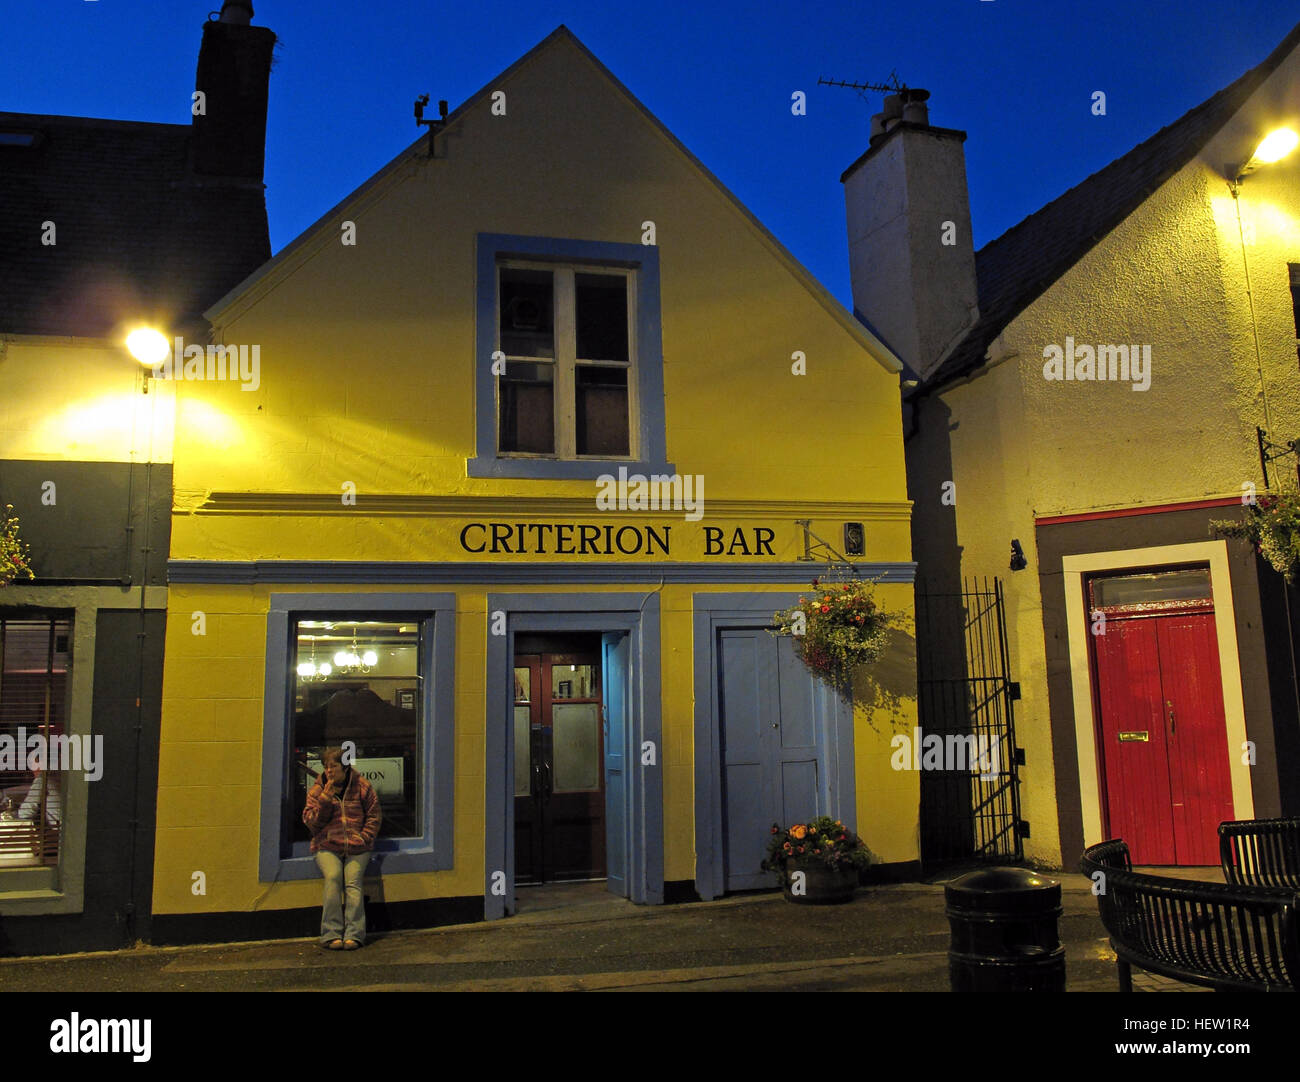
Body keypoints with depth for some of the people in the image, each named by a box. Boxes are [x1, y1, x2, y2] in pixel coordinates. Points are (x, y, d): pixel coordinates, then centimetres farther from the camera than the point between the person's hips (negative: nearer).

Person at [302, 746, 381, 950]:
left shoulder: (361, 786, 8)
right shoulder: (317, 790, 11)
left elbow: (374, 816, 10)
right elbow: (310, 822, 3)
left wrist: (363, 838, -4)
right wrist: (326, 798, -8)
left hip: (356, 848, 0)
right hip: (327, 846, 0)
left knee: (353, 880, -23)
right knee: (333, 876, -26)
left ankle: (353, 934, -23)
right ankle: (332, 935, -24)